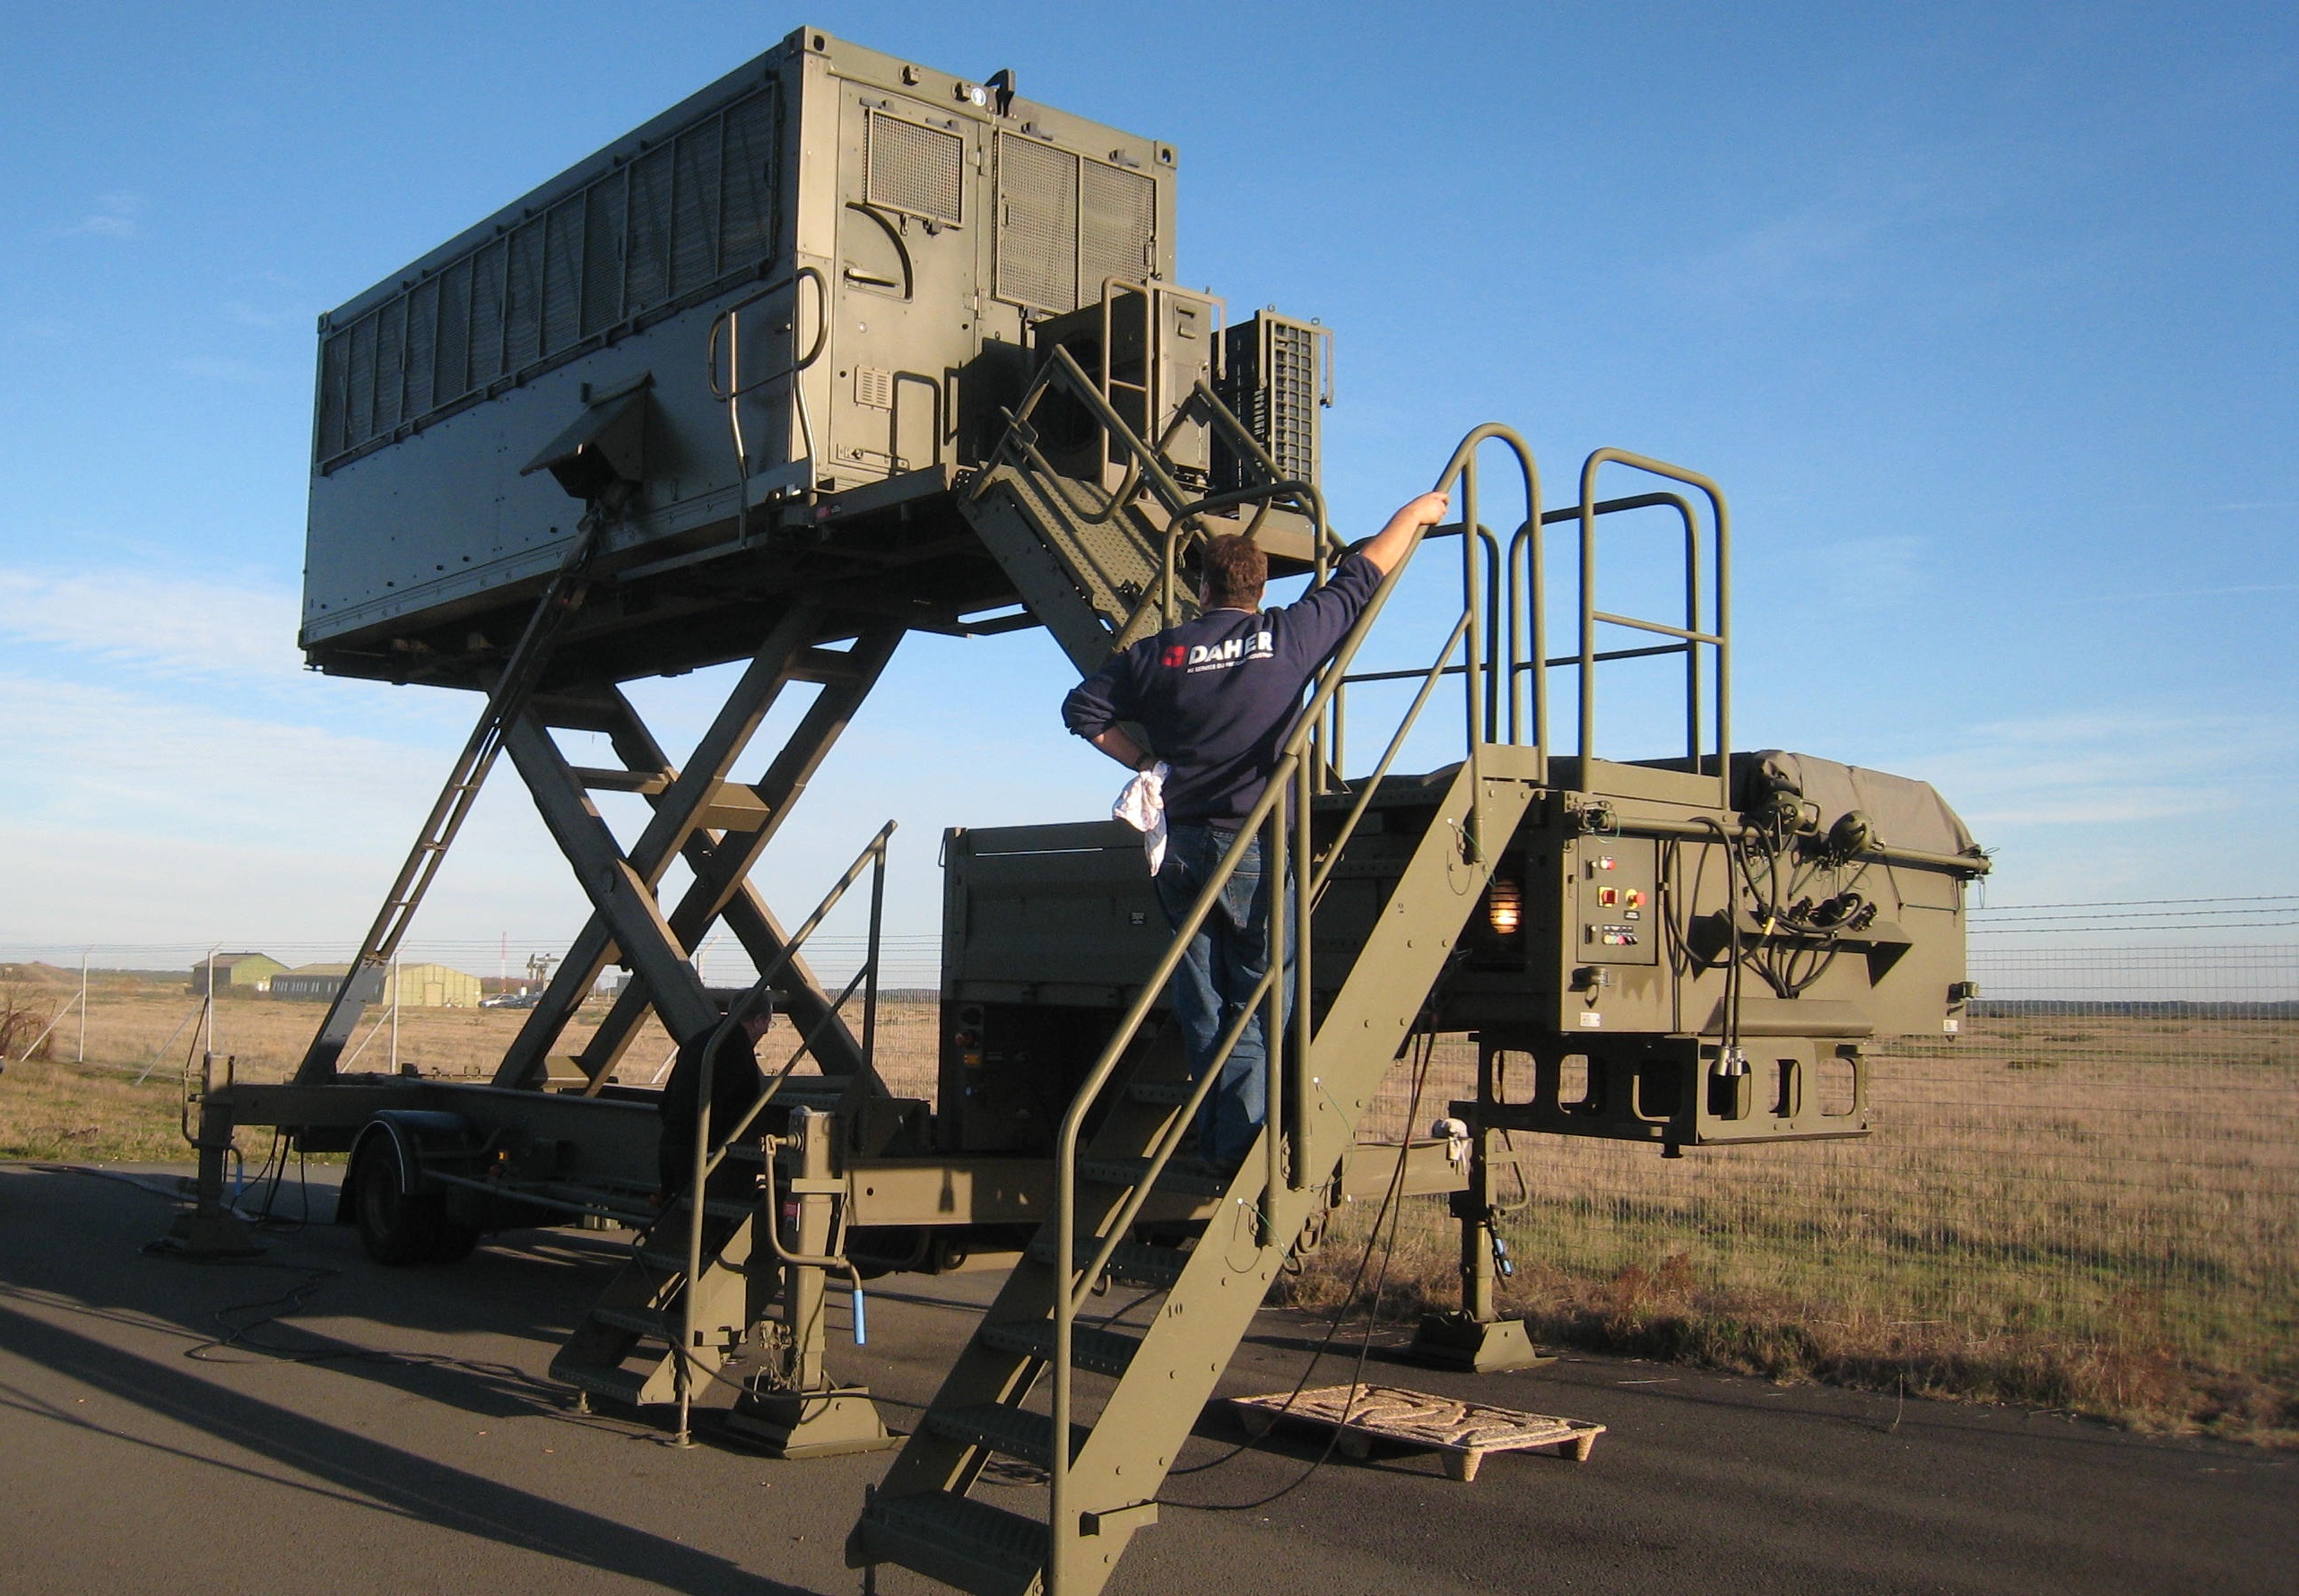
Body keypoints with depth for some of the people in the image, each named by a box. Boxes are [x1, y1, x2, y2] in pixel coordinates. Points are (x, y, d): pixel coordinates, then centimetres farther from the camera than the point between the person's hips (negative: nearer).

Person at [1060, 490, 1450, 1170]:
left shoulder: (1158, 652, 3)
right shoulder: (1289, 635, -2)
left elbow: (1083, 709, 4)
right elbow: (1362, 576, 9)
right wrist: (1415, 513, 23)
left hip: (1180, 845, 3)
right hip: (1253, 843, -3)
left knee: (1204, 1004, 12)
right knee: (1261, 997, 2)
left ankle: (1216, 1141, 17)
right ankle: (1241, 1140, -3)